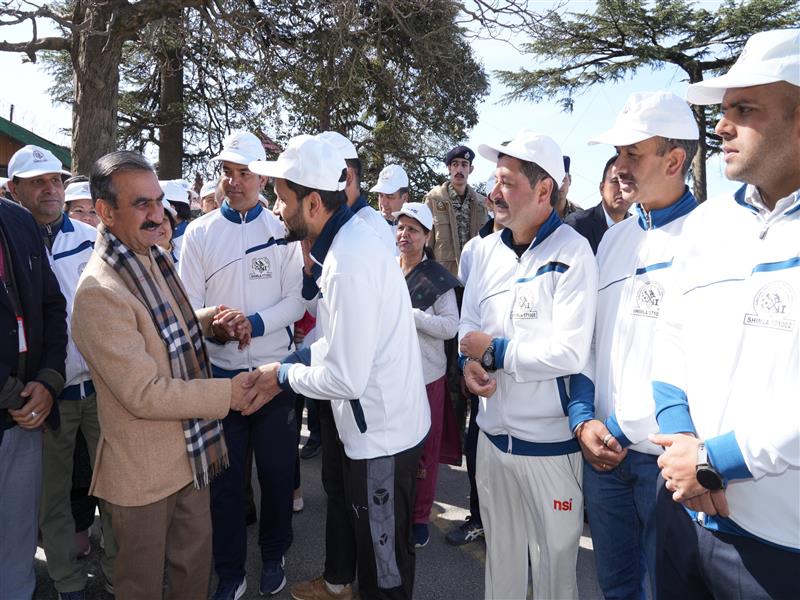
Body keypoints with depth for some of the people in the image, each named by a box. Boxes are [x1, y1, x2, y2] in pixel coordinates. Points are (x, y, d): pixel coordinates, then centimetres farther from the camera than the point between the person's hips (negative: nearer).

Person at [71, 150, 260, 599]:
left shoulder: (155, 256, 2)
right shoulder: (99, 291, -24)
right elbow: (144, 394, -24)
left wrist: (207, 319, -3)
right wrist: (227, 393, -19)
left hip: (191, 451, 7)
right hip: (145, 468, -7)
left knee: (195, 561, 23)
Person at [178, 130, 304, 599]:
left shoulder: (282, 231, -1)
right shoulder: (199, 232, 2)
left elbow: (296, 300, -5)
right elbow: (188, 305, -2)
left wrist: (255, 322, -21)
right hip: (221, 371, 1)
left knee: (278, 471, 14)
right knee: (226, 476, 12)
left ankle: (274, 557, 37)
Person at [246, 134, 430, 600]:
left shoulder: (349, 263, -28)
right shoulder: (350, 238, 3)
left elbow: (346, 378, -25)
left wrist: (285, 376, -9)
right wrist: (289, 366, 5)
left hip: (383, 434, -9)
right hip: (384, 425, 9)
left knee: (386, 562, 13)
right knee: (373, 539, 29)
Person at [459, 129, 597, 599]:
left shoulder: (573, 253, -14)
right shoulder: (487, 250, 5)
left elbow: (569, 352, -22)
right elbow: (469, 323, 10)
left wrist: (494, 350, -14)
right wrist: (471, 360, -11)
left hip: (549, 442, -5)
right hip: (494, 433, 6)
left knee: (555, 559, 14)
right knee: (500, 552, 22)